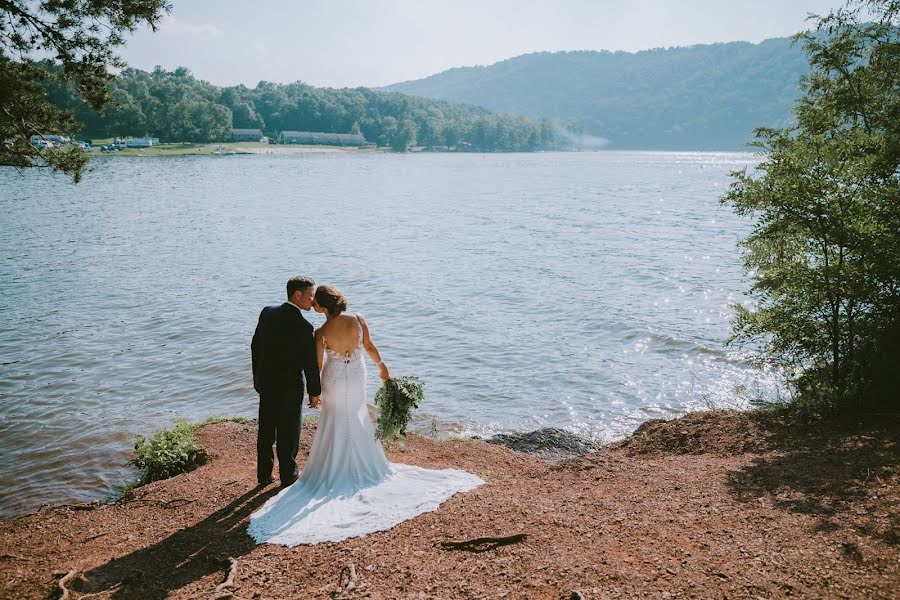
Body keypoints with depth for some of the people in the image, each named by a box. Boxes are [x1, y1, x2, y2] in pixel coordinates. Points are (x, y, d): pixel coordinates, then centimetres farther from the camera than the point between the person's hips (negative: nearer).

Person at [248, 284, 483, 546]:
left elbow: (318, 365, -10)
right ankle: (363, 467, 34)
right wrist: (381, 365, 17)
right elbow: (369, 346, -1)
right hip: (357, 377, 3)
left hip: (334, 380, -3)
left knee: (336, 427, 13)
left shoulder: (321, 333, -19)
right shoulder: (358, 320, -13)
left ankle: (335, 472, 21)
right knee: (358, 423, 21)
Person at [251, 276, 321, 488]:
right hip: (289, 388, -6)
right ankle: (288, 476, 25)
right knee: (288, 434, 11)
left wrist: (258, 377, 17)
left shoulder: (267, 312, -4)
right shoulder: (303, 327, -23)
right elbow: (310, 363, -17)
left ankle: (263, 474, 30)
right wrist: (314, 392, -3)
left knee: (265, 431, 18)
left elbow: (255, 346, 5)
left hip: (265, 383, 6)